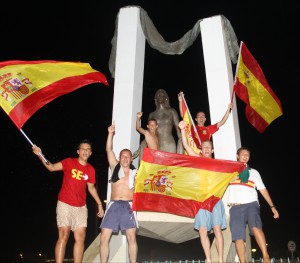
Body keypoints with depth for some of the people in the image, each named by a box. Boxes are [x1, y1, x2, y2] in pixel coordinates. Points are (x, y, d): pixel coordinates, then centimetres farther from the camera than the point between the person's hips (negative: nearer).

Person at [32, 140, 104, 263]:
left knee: (80, 238, 3)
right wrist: (40, 155, -30)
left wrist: (99, 204, 16)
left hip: (81, 207, 4)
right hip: (65, 204, -4)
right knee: (63, 236, -6)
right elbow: (52, 167, -15)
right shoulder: (69, 162, -3)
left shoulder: (91, 169, 5)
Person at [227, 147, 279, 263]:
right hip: (235, 207, 1)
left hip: (251, 204, 0)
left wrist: (272, 206, 12)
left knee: (255, 227, -28)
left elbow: (263, 189, 18)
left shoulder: (253, 172, 22)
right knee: (238, 237, -8)